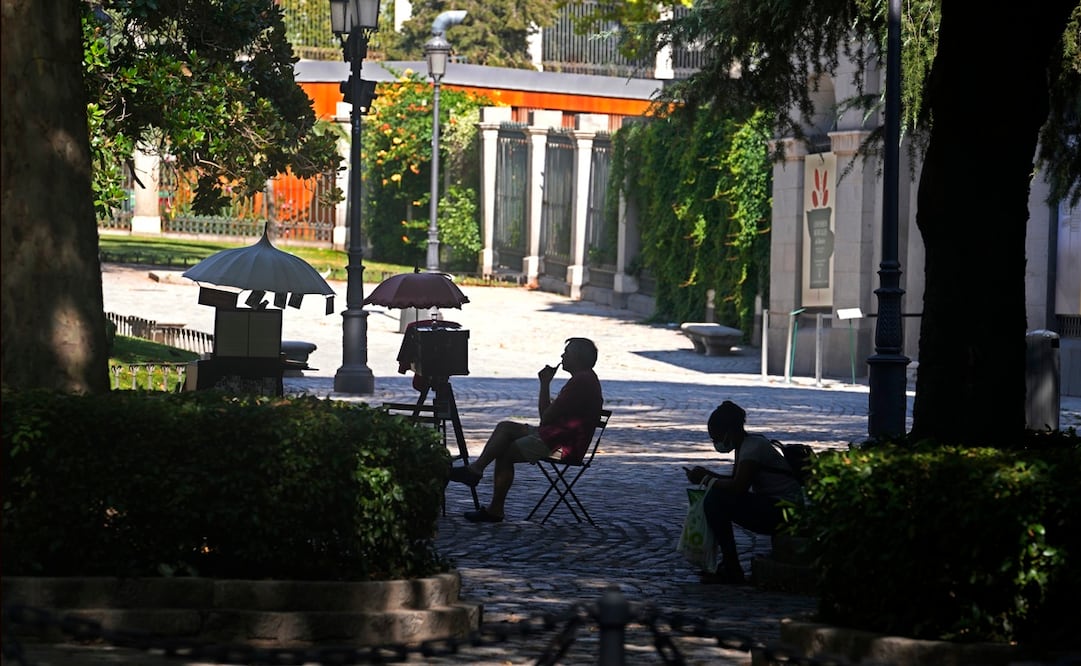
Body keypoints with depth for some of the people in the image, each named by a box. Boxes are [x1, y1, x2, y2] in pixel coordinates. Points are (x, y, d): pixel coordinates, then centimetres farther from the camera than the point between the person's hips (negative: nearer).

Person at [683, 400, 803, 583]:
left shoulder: (754, 448, -18)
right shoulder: (745, 445, 12)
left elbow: (738, 487, -29)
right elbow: (736, 480, 21)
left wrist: (706, 479, -15)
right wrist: (708, 474, 7)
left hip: (785, 512, -11)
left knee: (715, 501, -20)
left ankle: (731, 570, -14)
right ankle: (727, 564, 9)